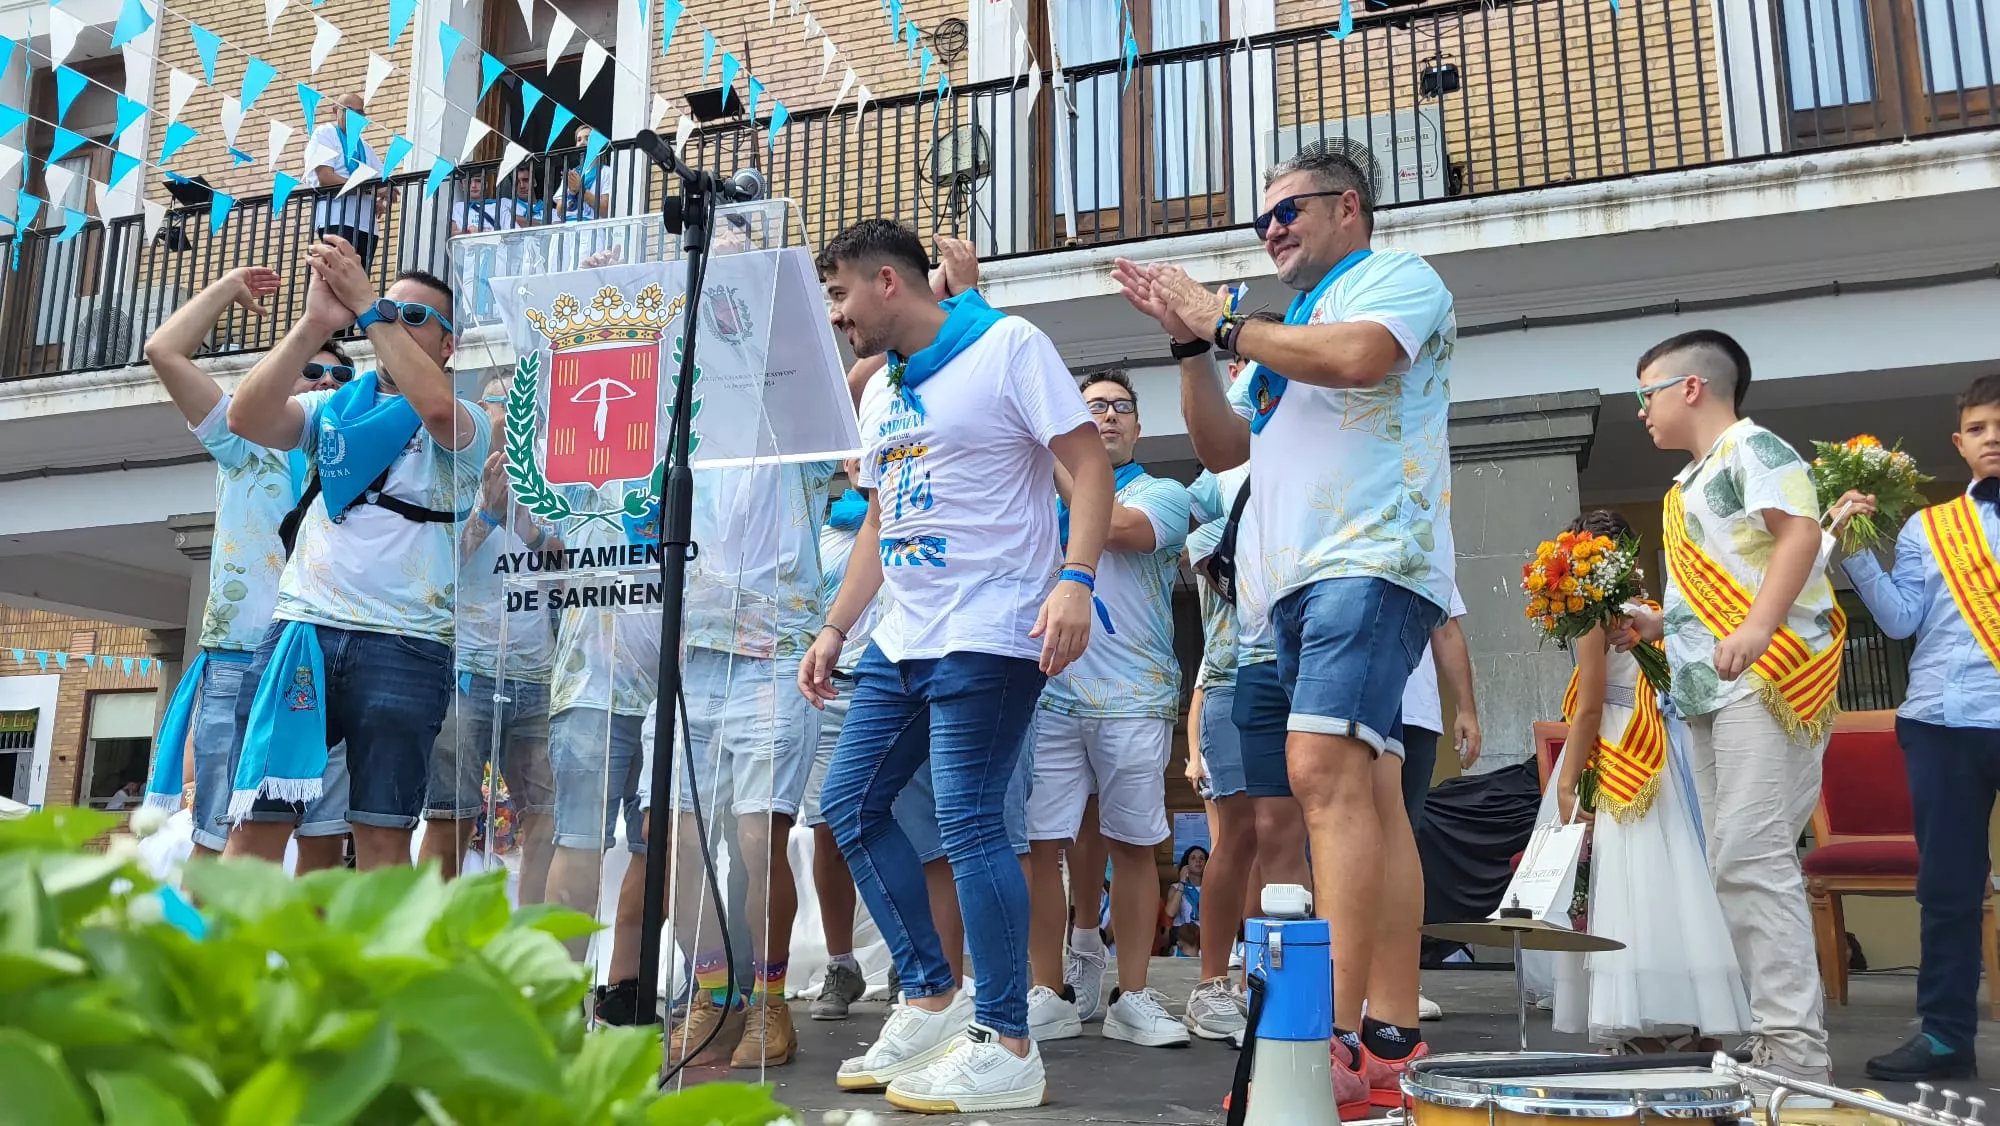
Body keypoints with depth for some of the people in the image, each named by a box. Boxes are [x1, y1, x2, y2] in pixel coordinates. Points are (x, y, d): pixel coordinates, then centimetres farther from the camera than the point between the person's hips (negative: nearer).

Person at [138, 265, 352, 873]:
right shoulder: (247, 446, 10)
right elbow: (164, 351, 3)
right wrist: (229, 287, 13)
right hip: (243, 663, -3)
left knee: (325, 840, 2)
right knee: (222, 843, -3)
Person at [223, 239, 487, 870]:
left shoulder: (464, 425, 8)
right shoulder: (331, 407, 17)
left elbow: (435, 405, -17)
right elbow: (246, 419, -2)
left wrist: (368, 305, -13)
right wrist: (316, 322, -10)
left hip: (405, 645, -2)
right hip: (303, 628, 3)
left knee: (383, 835, -3)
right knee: (257, 823, -2)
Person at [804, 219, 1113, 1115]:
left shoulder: (1007, 346, -5)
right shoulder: (880, 392, 18)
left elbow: (1089, 464, -11)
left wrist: (1074, 579, -24)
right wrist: (833, 629, 19)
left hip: (989, 636, -9)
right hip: (903, 638, 9)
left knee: (969, 823, -10)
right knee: (850, 803, 8)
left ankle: (1007, 1048, 1)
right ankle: (931, 1000, 20)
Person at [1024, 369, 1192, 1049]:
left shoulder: (1162, 494, 9)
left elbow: (1117, 528, -13)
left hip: (1135, 697, -2)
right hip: (1050, 692, 2)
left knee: (1132, 844, 2)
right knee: (1042, 843, -2)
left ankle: (1132, 996, 11)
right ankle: (1053, 993, 9)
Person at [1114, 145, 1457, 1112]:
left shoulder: (1396, 276, 8)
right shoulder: (1287, 330, 31)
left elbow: (1355, 357, -14)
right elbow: (1221, 447, 24)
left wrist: (1223, 322, -3)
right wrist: (1188, 341, 14)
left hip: (1372, 562, -8)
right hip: (1299, 581, 8)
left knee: (1325, 772, -22)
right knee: (1369, 793, 3)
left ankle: (1338, 1040, -25)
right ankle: (1391, 1042, 3)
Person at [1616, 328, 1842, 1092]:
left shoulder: (1750, 446, -2)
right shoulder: (1688, 484, 24)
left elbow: (1800, 532, -16)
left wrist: (1756, 629, -28)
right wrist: (1654, 627, 16)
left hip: (1768, 677, -10)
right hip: (1710, 692, 10)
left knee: (1752, 857, -15)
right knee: (1733, 865, 7)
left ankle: (1795, 1046, -12)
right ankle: (1775, 1036, 11)